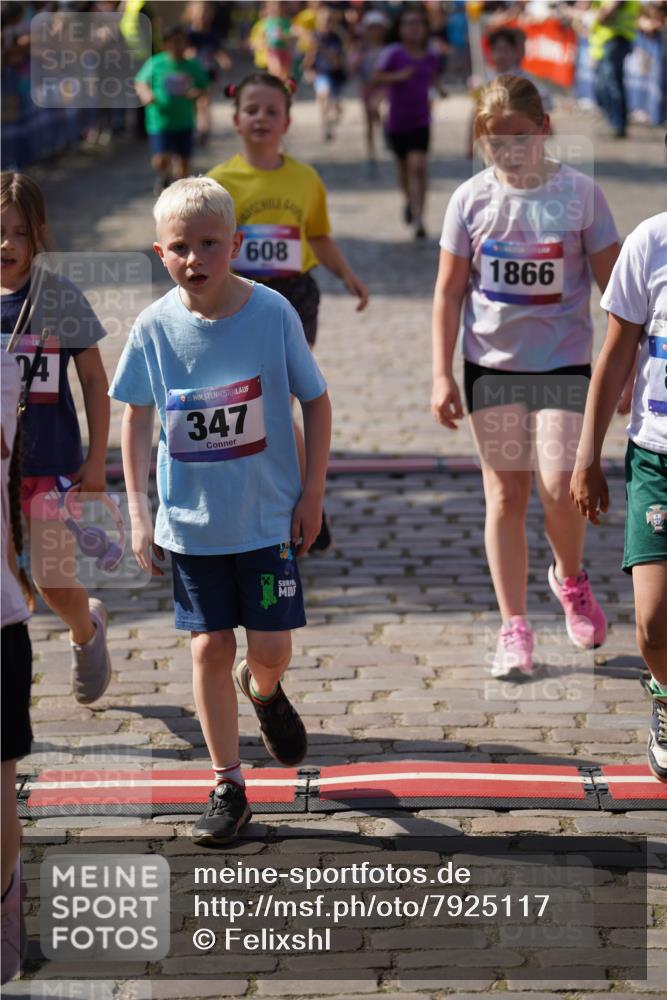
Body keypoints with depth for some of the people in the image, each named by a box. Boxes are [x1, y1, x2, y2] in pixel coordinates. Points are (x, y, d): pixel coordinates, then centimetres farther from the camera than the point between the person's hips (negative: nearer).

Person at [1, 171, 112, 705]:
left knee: (54, 584, 1)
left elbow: (94, 381, -1)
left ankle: (87, 628, 35)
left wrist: (96, 460, -3)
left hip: (50, 463, -2)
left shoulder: (60, 298, -6)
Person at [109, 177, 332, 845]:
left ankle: (263, 690, 39)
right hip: (190, 521, 1)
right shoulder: (155, 327, -8)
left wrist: (312, 492, -4)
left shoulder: (272, 312, -12)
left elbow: (315, 401, -2)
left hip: (268, 515, -1)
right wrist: (139, 514, 0)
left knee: (271, 649, 1)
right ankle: (227, 786, 17)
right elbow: (135, 419, 3)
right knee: (210, 649, 4)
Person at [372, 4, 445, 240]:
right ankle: (410, 201, 46)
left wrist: (439, 88, 0)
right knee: (403, 166, 15)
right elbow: (376, 79, -15)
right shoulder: (393, 54, -10)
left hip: (420, 122, 0)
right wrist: (397, 77, -30)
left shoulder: (431, 56, 0)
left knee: (418, 166, -14)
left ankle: (418, 219, -11)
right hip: (397, 121, 0)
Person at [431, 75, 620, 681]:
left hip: (564, 363, -1)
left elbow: (613, 284, 2)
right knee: (505, 495, 4)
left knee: (559, 489, -10)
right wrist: (442, 376, -2)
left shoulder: (579, 193, -4)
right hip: (492, 364, 1)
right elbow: (449, 292, 3)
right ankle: (514, 628, 13)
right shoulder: (472, 199, -1)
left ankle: (570, 578, 23)